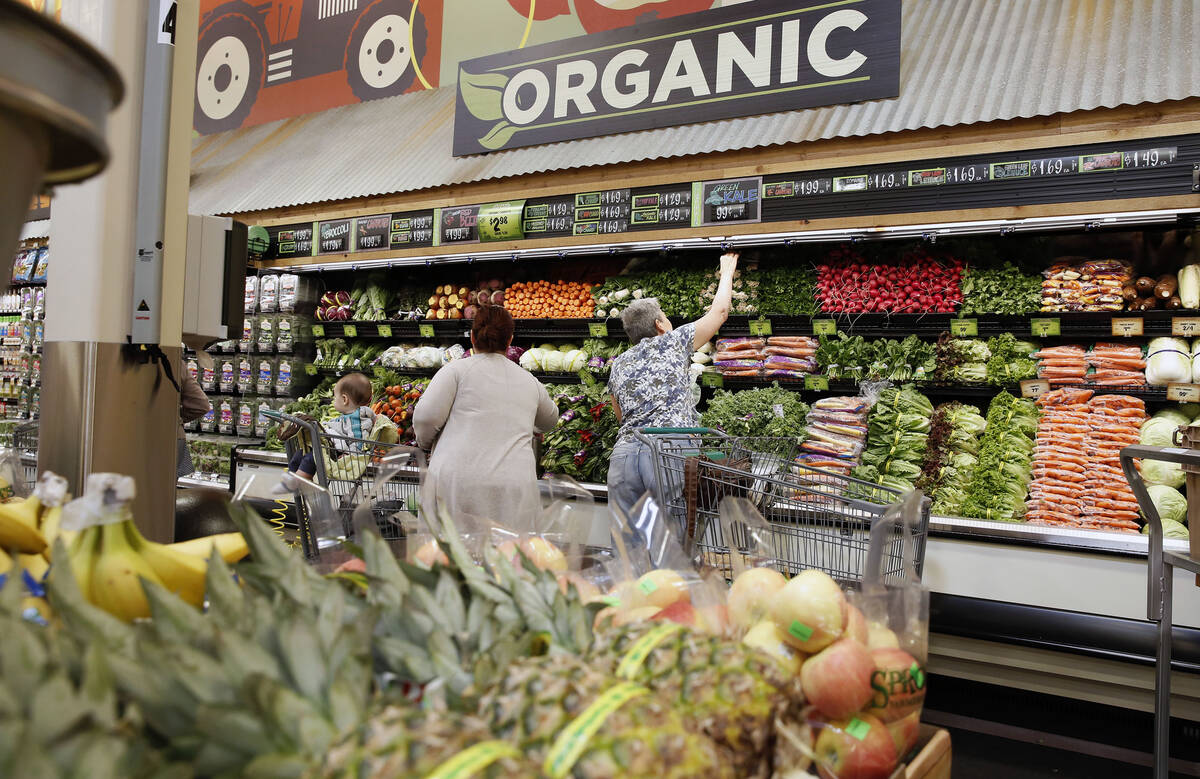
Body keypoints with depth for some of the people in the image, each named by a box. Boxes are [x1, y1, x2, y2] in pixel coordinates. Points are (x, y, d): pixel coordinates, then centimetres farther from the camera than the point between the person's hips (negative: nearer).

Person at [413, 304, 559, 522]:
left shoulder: (457, 370, 3)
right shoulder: (530, 382, 16)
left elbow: (426, 416, -5)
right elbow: (550, 421, 33)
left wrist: (425, 443, 15)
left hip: (456, 482, -2)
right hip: (514, 487, 2)